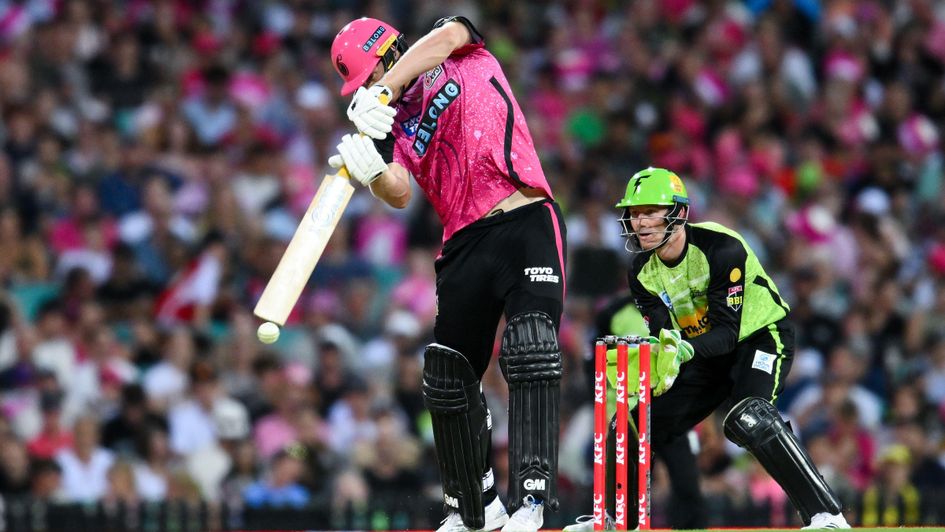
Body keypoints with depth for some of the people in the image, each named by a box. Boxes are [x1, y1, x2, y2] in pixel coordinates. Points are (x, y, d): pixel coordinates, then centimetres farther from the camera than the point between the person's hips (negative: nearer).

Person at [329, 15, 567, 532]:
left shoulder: (467, 59, 7)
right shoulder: (391, 123, 13)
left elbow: (448, 35, -17)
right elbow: (398, 192, -4)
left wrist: (384, 90, -24)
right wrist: (368, 170, -27)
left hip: (528, 223, -6)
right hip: (465, 243, 6)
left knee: (529, 353, -22)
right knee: (449, 381, 7)